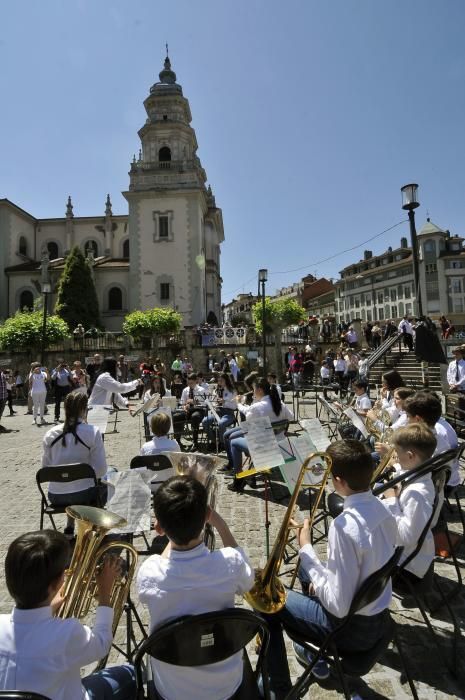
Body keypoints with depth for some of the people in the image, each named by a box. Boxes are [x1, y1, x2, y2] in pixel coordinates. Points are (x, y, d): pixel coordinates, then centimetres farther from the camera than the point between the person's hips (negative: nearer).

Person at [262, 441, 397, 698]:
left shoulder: (344, 526, -33)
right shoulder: (382, 509, -8)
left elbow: (339, 606, -27)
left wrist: (306, 549, -21)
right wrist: (320, 577, 8)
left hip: (353, 628, -7)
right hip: (378, 618, 7)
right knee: (306, 572, 28)